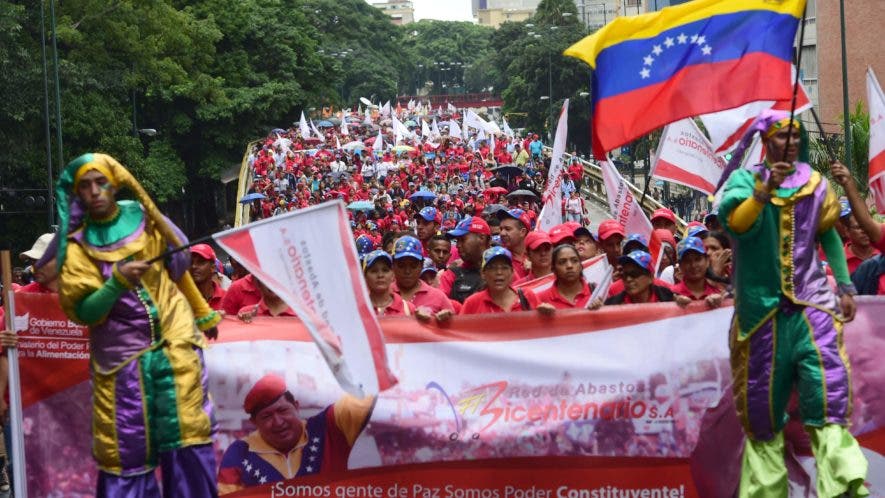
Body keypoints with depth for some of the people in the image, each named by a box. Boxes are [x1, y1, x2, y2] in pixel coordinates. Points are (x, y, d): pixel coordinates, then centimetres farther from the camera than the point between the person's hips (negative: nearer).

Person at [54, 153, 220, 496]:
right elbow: (83, 313, -10)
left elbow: (178, 271, 17)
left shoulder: (146, 219, 3)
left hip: (175, 344, 1)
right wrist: (117, 281, -24)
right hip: (122, 357, -1)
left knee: (187, 435, -2)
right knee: (126, 451, 2)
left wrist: (204, 314, 24)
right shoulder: (78, 244, -3)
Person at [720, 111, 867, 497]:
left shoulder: (816, 183, 8)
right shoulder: (744, 179, -2)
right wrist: (764, 191, -33)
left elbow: (829, 235, 19)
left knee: (829, 392, -14)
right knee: (762, 402, 6)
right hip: (762, 306, -2)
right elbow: (734, 225, -20)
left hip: (811, 302, 2)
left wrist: (845, 286, 15)